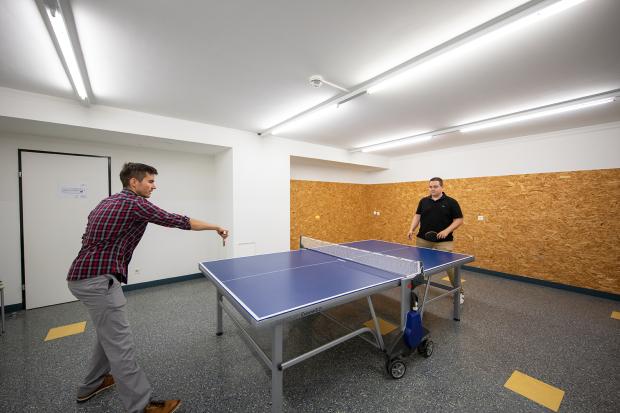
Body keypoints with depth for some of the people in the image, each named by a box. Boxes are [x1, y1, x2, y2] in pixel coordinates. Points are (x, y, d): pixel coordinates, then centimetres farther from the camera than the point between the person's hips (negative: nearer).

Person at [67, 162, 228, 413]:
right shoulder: (137, 204, -14)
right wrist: (215, 227, -7)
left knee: (109, 335, 25)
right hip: (97, 280, -10)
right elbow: (179, 221, -14)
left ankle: (91, 385, 43)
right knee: (120, 345, -4)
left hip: (84, 275, 10)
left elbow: (87, 237, 21)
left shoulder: (107, 202, 15)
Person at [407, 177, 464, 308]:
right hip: (423, 239, 3)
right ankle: (412, 288, 31)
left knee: (449, 266, 0)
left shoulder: (451, 202, -3)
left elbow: (459, 220, -3)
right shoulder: (423, 201, 7)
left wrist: (447, 230, -18)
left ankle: (459, 291, 23)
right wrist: (411, 229, -4)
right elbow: (417, 216, 10)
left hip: (443, 241, -3)